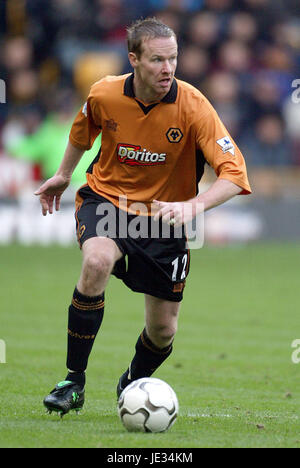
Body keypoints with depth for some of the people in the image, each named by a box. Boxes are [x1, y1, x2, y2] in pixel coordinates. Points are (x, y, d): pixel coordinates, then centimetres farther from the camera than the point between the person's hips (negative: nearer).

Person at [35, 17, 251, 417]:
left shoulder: (191, 106, -21)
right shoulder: (104, 95, -14)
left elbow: (234, 173, -25)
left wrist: (192, 206, -41)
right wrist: (63, 174, 25)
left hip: (164, 217, 0)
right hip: (105, 199, 0)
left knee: (163, 330, 2)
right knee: (97, 261, -35)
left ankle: (132, 384, 39)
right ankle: (74, 381, -23)